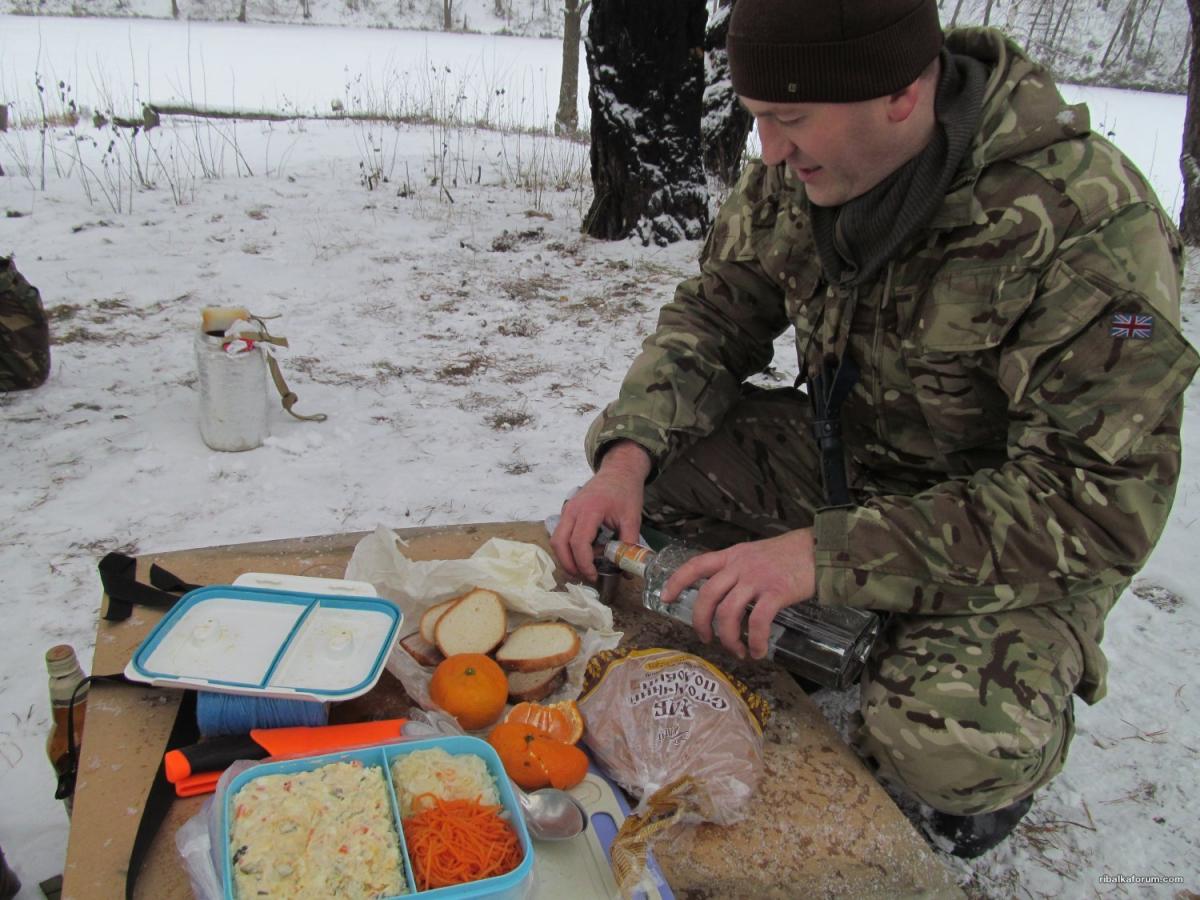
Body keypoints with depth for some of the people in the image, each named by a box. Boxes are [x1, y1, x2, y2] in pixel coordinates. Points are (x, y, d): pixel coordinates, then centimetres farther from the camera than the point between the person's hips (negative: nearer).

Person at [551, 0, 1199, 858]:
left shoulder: (1091, 225, -29)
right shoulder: (800, 168, -11)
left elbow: (1101, 506, -30)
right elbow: (714, 313, -2)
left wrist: (826, 552, -39)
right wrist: (629, 453, -22)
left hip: (1024, 532, -5)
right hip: (842, 458, 6)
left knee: (946, 748, -31)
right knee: (651, 462, -15)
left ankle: (1014, 735, 9)